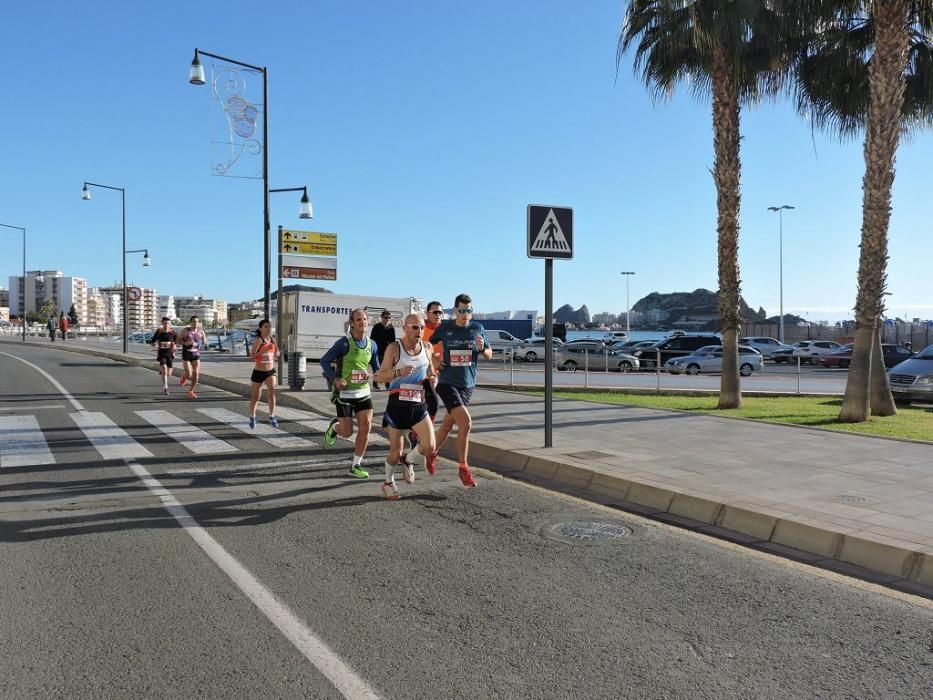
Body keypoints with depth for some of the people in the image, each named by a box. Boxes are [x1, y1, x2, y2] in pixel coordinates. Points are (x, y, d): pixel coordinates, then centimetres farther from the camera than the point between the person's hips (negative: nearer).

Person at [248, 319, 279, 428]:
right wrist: (265, 350, -33)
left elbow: (276, 352, 19)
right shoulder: (259, 340, -14)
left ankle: (271, 416, -10)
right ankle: (252, 417, 32)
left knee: (271, 391, -19)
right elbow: (252, 355, -23)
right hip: (258, 372, -3)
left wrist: (276, 354, -4)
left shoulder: (272, 339, 3)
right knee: (255, 397, 11)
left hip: (271, 371, 3)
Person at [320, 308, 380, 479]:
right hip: (344, 393, -4)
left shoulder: (372, 344, 3)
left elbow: (376, 368, 14)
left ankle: (356, 466, 9)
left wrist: (376, 374, -9)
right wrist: (335, 379, -21)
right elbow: (324, 361, -8)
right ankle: (334, 426, 38)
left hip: (363, 392, 4)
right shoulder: (344, 343, -13)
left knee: (366, 427, -5)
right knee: (347, 432, 0)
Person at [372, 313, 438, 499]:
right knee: (395, 451, 5)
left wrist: (431, 379, 0)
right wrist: (399, 372, -25)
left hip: (419, 405, 3)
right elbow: (379, 376, -8)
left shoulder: (427, 348, 5)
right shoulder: (394, 348, -7)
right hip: (397, 405, -3)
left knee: (429, 448, -11)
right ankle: (388, 482, 32)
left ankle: (407, 460, 22)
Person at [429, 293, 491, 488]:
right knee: (465, 422, -18)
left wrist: (482, 349, -13)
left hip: (468, 384, 4)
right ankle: (464, 468, -4)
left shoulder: (477, 328, 2)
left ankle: (432, 454, 41)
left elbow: (489, 355, 9)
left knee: (448, 424, 15)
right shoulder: (444, 328, -4)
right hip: (447, 383, -4)